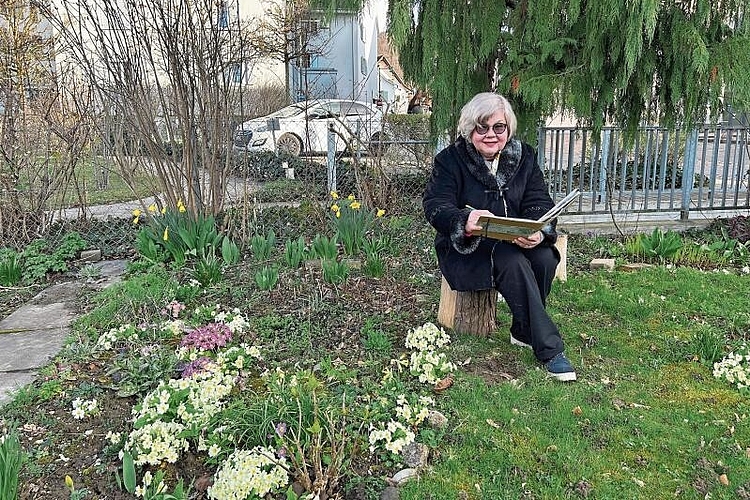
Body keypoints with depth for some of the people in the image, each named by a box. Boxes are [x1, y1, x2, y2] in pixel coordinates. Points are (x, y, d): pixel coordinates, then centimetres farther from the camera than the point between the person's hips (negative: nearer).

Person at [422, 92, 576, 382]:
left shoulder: (523, 156, 6)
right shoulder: (450, 160, -6)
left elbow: (539, 202, -1)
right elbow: (435, 205, -18)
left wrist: (539, 231, -26)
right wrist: (464, 222, -41)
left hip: (517, 241, 5)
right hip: (466, 248, -4)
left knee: (545, 257, -26)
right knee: (513, 263, -32)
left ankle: (523, 332, -4)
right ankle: (550, 349, -24)